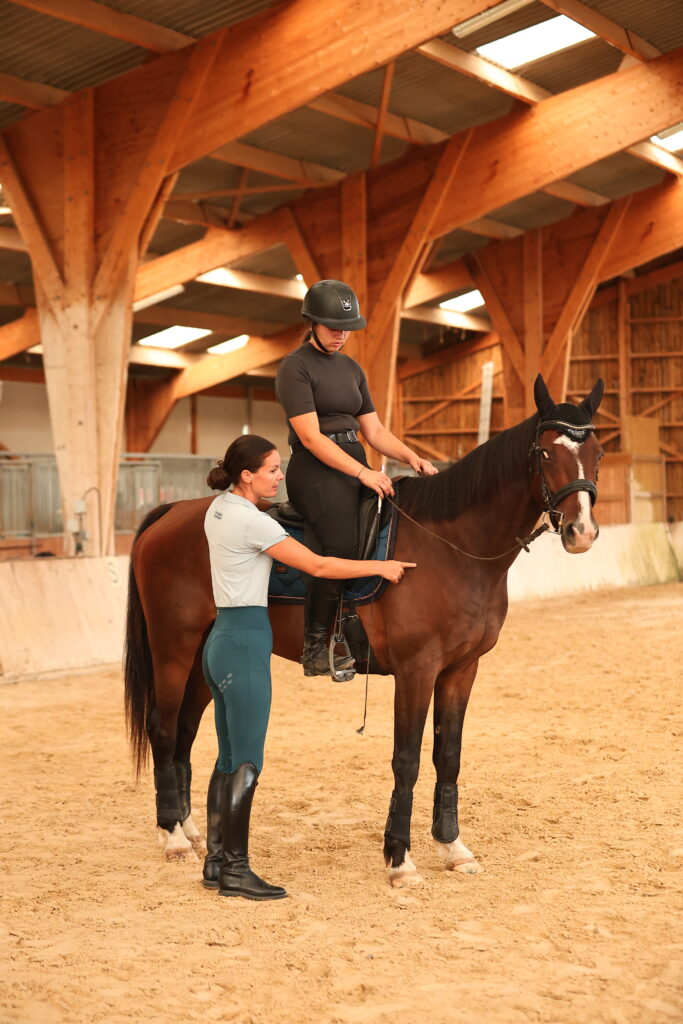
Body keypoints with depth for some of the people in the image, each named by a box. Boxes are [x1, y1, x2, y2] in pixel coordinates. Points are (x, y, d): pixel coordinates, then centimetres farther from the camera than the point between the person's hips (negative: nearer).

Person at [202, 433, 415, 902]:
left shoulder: (219, 508, 10)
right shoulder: (252, 521, -16)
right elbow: (318, 566, -15)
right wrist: (380, 567, -6)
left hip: (223, 639, 10)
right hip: (245, 643, -10)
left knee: (230, 759, 14)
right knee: (247, 763, -3)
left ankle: (217, 862, 19)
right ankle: (235, 871, 2)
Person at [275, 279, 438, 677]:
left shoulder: (352, 368, 19)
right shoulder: (296, 367, -4)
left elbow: (374, 430, 17)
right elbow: (310, 436, -14)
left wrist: (411, 457, -2)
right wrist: (363, 472, -21)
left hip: (356, 468, 8)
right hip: (316, 469, -8)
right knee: (343, 547, -25)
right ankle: (316, 649, -18)